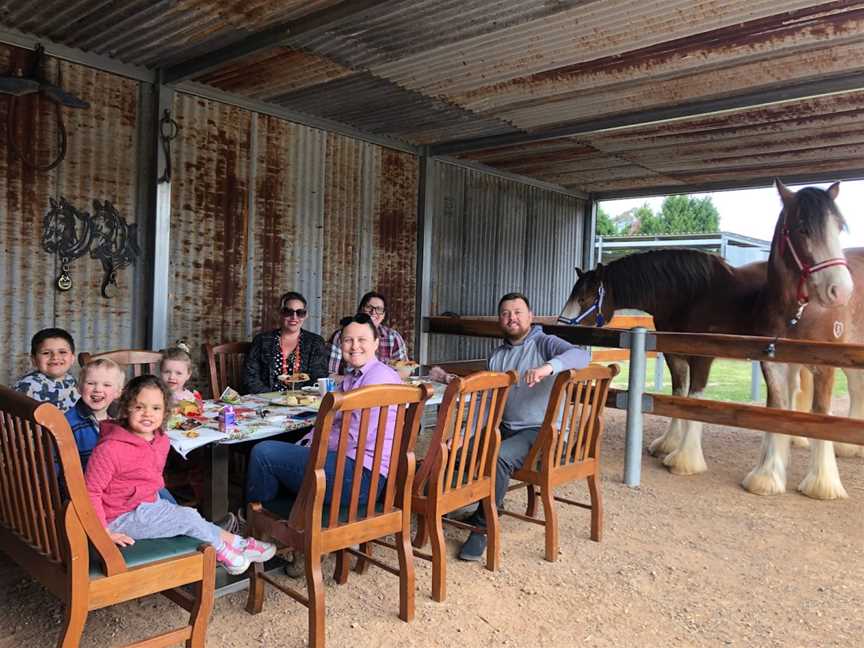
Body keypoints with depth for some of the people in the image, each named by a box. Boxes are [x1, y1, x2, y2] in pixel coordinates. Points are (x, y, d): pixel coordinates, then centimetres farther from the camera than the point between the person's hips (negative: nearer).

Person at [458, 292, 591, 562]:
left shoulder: (545, 343, -4)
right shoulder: (497, 356, 14)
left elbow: (582, 354, -25)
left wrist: (548, 367, -44)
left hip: (542, 431, -7)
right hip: (505, 428, 7)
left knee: (499, 457, -32)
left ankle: (483, 527, -16)